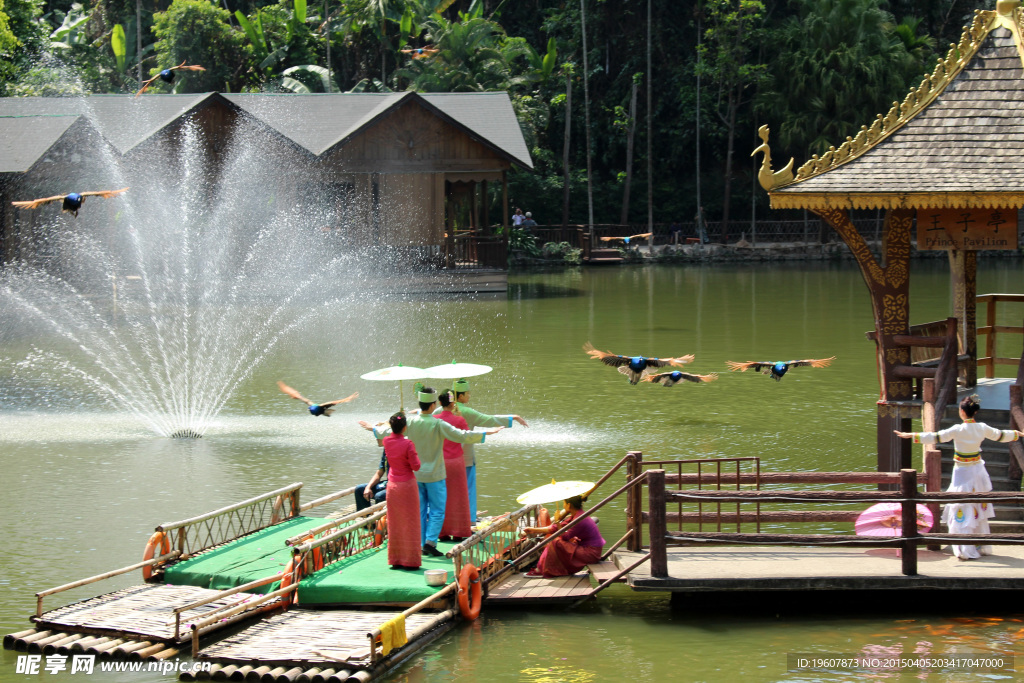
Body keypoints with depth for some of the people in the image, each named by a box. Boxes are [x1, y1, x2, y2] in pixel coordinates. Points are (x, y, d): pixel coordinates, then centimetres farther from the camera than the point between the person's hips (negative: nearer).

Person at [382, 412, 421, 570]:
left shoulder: (386, 442, -3)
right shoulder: (407, 444, -17)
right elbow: (416, 466, -14)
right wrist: (415, 455, 1)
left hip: (392, 485, 5)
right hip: (408, 485, -5)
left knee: (394, 524, 11)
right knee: (409, 523, 3)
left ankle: (395, 560, 14)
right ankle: (410, 561, 4)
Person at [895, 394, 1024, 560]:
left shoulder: (958, 430, -18)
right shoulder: (983, 428, -3)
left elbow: (935, 437, -16)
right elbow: (1001, 435, 14)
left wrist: (911, 435, -11)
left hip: (962, 473, -5)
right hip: (978, 471, 5)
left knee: (962, 512, -1)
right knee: (979, 509, 17)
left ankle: (966, 550, -4)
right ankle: (983, 547, 25)